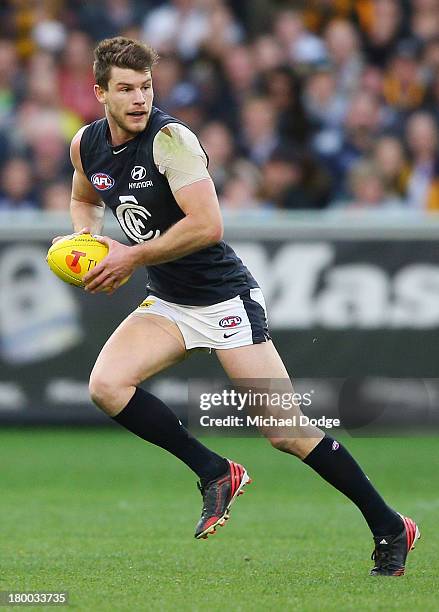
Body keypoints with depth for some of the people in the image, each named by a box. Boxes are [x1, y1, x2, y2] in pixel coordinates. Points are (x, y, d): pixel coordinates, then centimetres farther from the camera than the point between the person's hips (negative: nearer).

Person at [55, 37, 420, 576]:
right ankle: (215, 473, -1)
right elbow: (84, 199, 24)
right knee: (106, 386, -18)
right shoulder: (86, 145, 2)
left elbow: (207, 226, -27)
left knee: (285, 430, -9)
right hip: (167, 304, 7)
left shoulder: (169, 138, -20)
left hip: (224, 298, -7)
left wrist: (132, 256, -20)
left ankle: (390, 528, 5)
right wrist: (86, 238, 3)